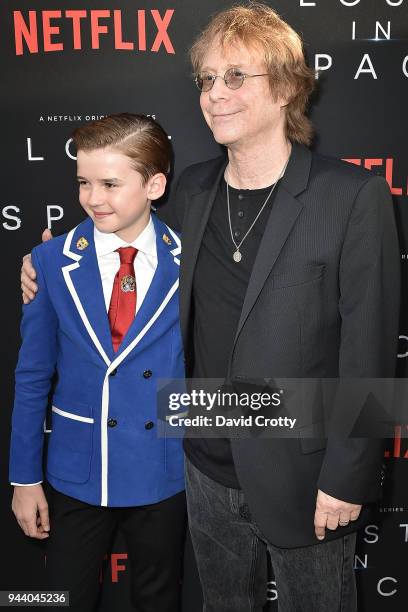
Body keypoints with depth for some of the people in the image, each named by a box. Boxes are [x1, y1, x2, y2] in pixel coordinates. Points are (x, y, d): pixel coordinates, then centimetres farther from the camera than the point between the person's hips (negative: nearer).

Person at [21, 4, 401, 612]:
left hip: (304, 481, -4)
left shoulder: (354, 196, -16)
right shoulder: (193, 187, 1)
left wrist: (346, 478, -13)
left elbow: (369, 350, -15)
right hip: (209, 469, 5)